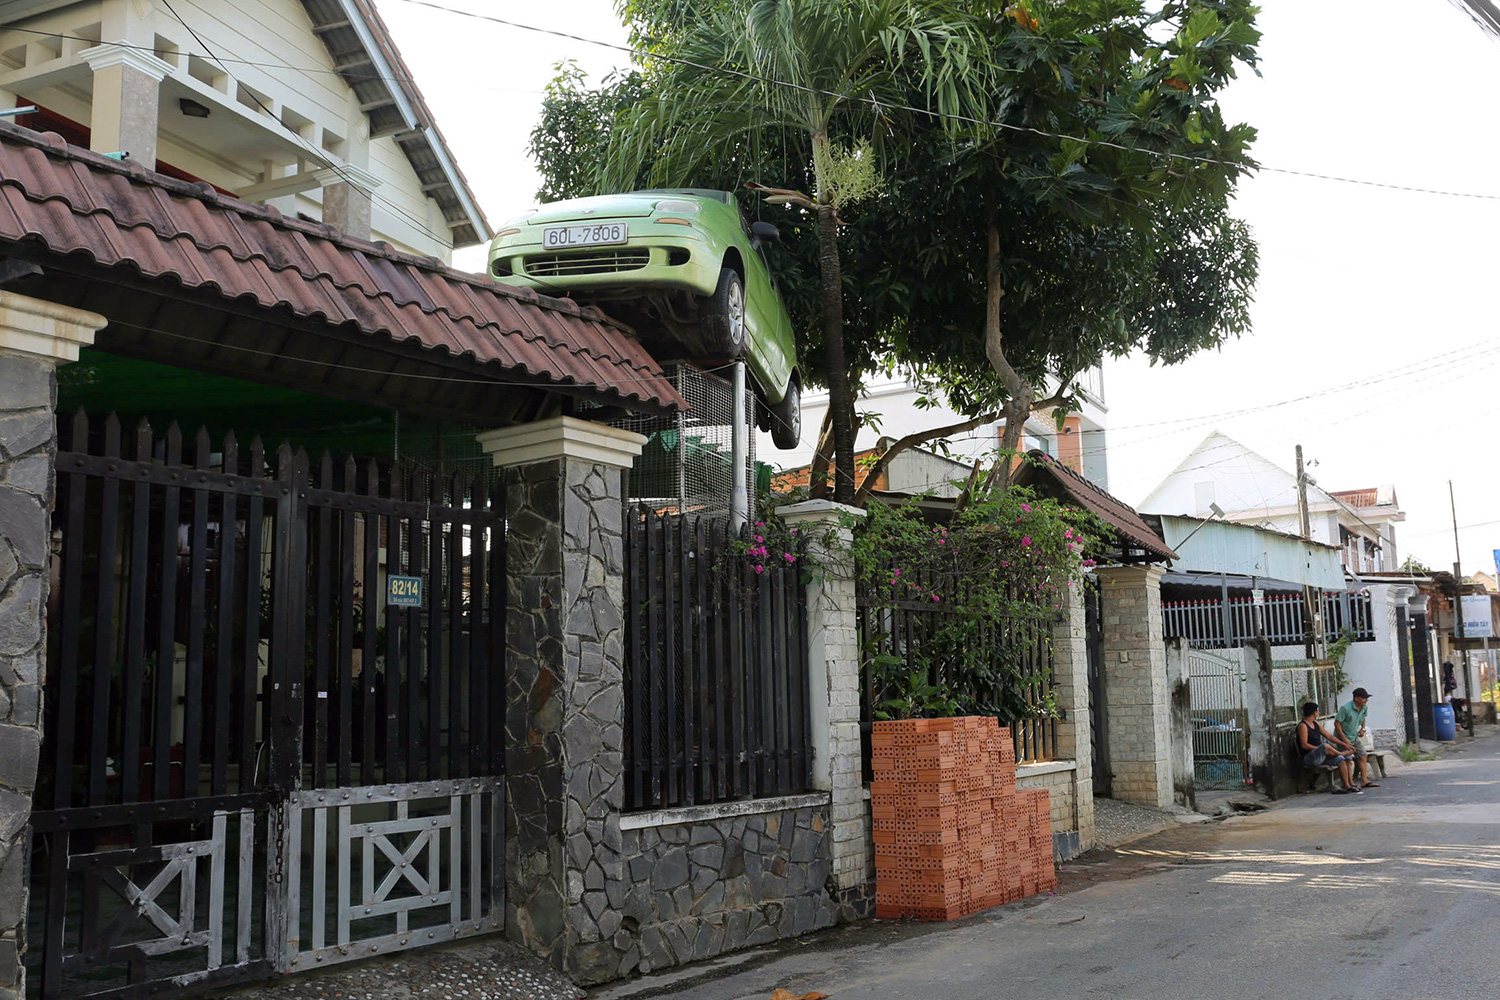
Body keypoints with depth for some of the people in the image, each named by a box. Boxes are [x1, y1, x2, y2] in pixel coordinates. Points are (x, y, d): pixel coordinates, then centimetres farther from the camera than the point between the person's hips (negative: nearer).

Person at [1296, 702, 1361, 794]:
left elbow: (1328, 736, 19)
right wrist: (1323, 749, -23)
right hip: (1308, 758, -9)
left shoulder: (1316, 724, 16)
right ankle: (1343, 754, -3)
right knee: (1325, 746, -32)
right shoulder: (1302, 726, -13)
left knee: (1341, 760, -9)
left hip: (1319, 757, 9)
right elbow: (1304, 745, -20)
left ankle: (1347, 786, -7)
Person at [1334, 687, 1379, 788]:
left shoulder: (1364, 708, -1)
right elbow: (1337, 723, -20)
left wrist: (1362, 729, 3)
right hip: (1343, 738, -7)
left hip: (1355, 737, 8)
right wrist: (1345, 740, -21)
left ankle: (1364, 780, 1)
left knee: (1363, 756, 0)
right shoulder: (1346, 708, -25)